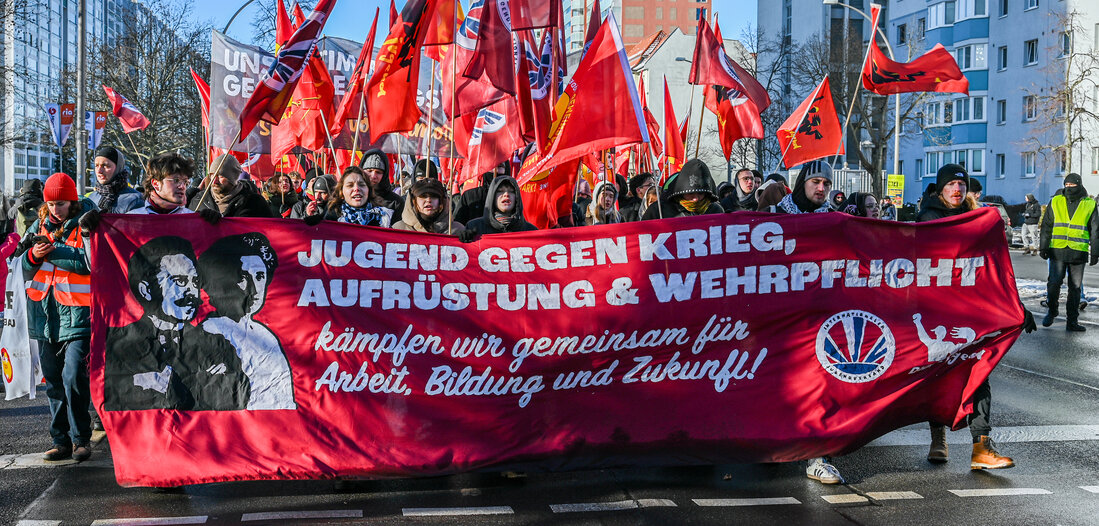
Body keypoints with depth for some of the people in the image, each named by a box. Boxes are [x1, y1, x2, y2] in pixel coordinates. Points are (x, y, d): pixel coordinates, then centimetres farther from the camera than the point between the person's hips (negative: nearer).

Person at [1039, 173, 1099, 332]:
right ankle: (1051, 312, 17)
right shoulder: (1056, 202, 7)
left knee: (1075, 287, 4)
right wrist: (1043, 247, 4)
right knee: (1054, 283, -6)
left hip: (1078, 253, 0)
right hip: (1057, 251, 0)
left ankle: (1072, 321, 11)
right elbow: (1046, 226, 10)